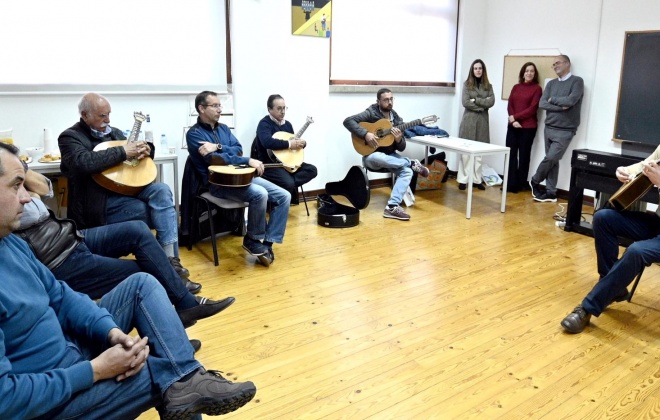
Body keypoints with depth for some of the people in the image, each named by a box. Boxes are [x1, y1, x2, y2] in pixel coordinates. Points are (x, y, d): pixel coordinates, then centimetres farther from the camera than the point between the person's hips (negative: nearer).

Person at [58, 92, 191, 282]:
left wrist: (146, 150, -3)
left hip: (125, 189, 6)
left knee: (161, 190, -25)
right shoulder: (70, 137, -2)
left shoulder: (113, 132, 18)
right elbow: (85, 162, -24)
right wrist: (123, 151, -21)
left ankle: (170, 258, -29)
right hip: (97, 204, -6)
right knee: (160, 211, -25)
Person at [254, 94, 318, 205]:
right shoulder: (264, 123, -11)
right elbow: (267, 142, -31)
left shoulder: (287, 124, 14)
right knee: (288, 183, -31)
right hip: (269, 164, -8)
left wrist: (301, 143, 1)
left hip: (287, 161, 8)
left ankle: (287, 186, -15)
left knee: (312, 170, -8)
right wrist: (289, 144, -25)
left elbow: (294, 140, 25)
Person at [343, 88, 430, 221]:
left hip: (390, 156, 5)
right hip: (371, 156, -4)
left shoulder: (397, 119, 6)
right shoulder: (371, 113, -7)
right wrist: (366, 134, -28)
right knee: (377, 158, -41)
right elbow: (348, 121, -19)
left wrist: (399, 140, -19)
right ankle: (412, 163, -20)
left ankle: (392, 207, -28)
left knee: (407, 171, -24)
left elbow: (401, 148, 5)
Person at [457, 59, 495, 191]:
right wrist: (482, 106, -7)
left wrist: (476, 100, -10)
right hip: (469, 119, -3)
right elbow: (465, 102, -8)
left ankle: (477, 179, 10)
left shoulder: (488, 86, 11)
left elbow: (491, 102, -3)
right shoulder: (467, 84, 3)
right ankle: (463, 179, 2)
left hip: (482, 121, 3)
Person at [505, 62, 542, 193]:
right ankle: (511, 184, 8)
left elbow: (532, 109, -8)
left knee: (523, 156, 4)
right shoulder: (516, 87, 12)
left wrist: (515, 116, -11)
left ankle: (521, 184, 12)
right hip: (513, 126, 4)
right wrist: (513, 121, -10)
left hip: (528, 127, -4)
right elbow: (510, 105, 6)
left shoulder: (537, 88, -1)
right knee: (511, 154, 2)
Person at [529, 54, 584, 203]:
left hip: (565, 131, -5)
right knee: (552, 161, 7)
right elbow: (542, 104, 0)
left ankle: (535, 181, 12)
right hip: (549, 128, 5)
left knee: (551, 158, -12)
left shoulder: (577, 81, -3)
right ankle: (551, 193, 12)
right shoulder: (551, 83, 12)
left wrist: (552, 99, -5)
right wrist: (560, 107, -12)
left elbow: (571, 101, -19)